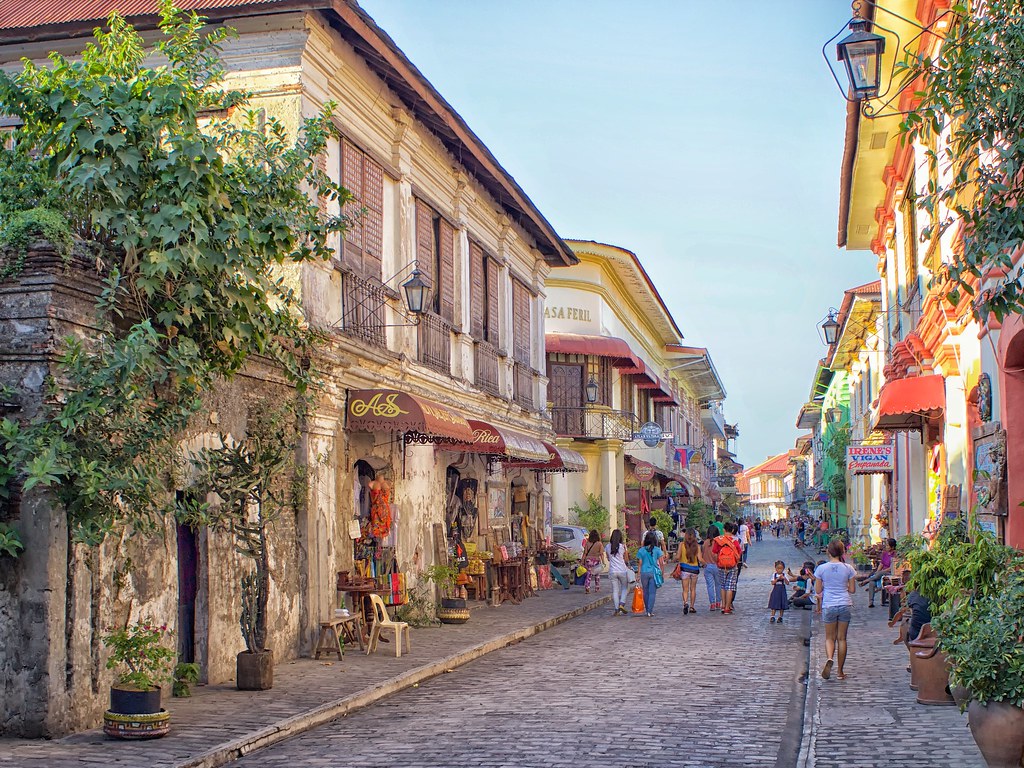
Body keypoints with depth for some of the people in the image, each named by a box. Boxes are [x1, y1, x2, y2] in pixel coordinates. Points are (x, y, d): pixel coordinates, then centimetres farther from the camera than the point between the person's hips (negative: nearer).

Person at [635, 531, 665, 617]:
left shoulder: (642, 550, 1)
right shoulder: (657, 550, -2)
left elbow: (640, 563, 3)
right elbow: (661, 562, 0)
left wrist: (638, 575, 9)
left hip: (644, 573, 1)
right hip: (654, 572, -1)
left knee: (645, 592, 14)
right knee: (652, 592, 0)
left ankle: (647, 610, 21)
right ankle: (650, 611, -6)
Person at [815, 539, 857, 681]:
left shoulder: (822, 568, -5)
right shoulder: (848, 568, -4)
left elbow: (818, 590, -2)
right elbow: (852, 590, 1)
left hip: (828, 605, -1)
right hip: (845, 605, 1)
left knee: (830, 637, 11)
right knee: (842, 638, 9)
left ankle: (830, 659, -19)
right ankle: (840, 671, 12)